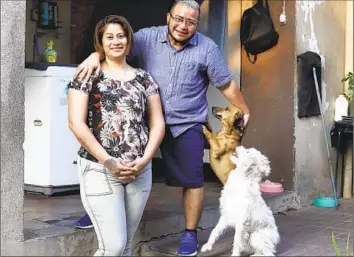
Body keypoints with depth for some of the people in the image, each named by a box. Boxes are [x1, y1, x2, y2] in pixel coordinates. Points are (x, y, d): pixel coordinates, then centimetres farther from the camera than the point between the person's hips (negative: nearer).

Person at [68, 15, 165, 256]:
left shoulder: (144, 78, 11)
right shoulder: (88, 76, 2)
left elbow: (157, 123, 9)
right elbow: (76, 123, -7)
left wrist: (145, 159, -7)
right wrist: (108, 161, -14)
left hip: (140, 171, 4)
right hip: (99, 169, -4)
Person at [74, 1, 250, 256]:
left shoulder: (207, 48, -2)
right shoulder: (147, 38, -2)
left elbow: (227, 84, 4)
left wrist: (245, 111, 11)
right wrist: (96, 55, -32)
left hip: (187, 125, 0)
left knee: (192, 180, 4)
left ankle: (190, 233, 20)